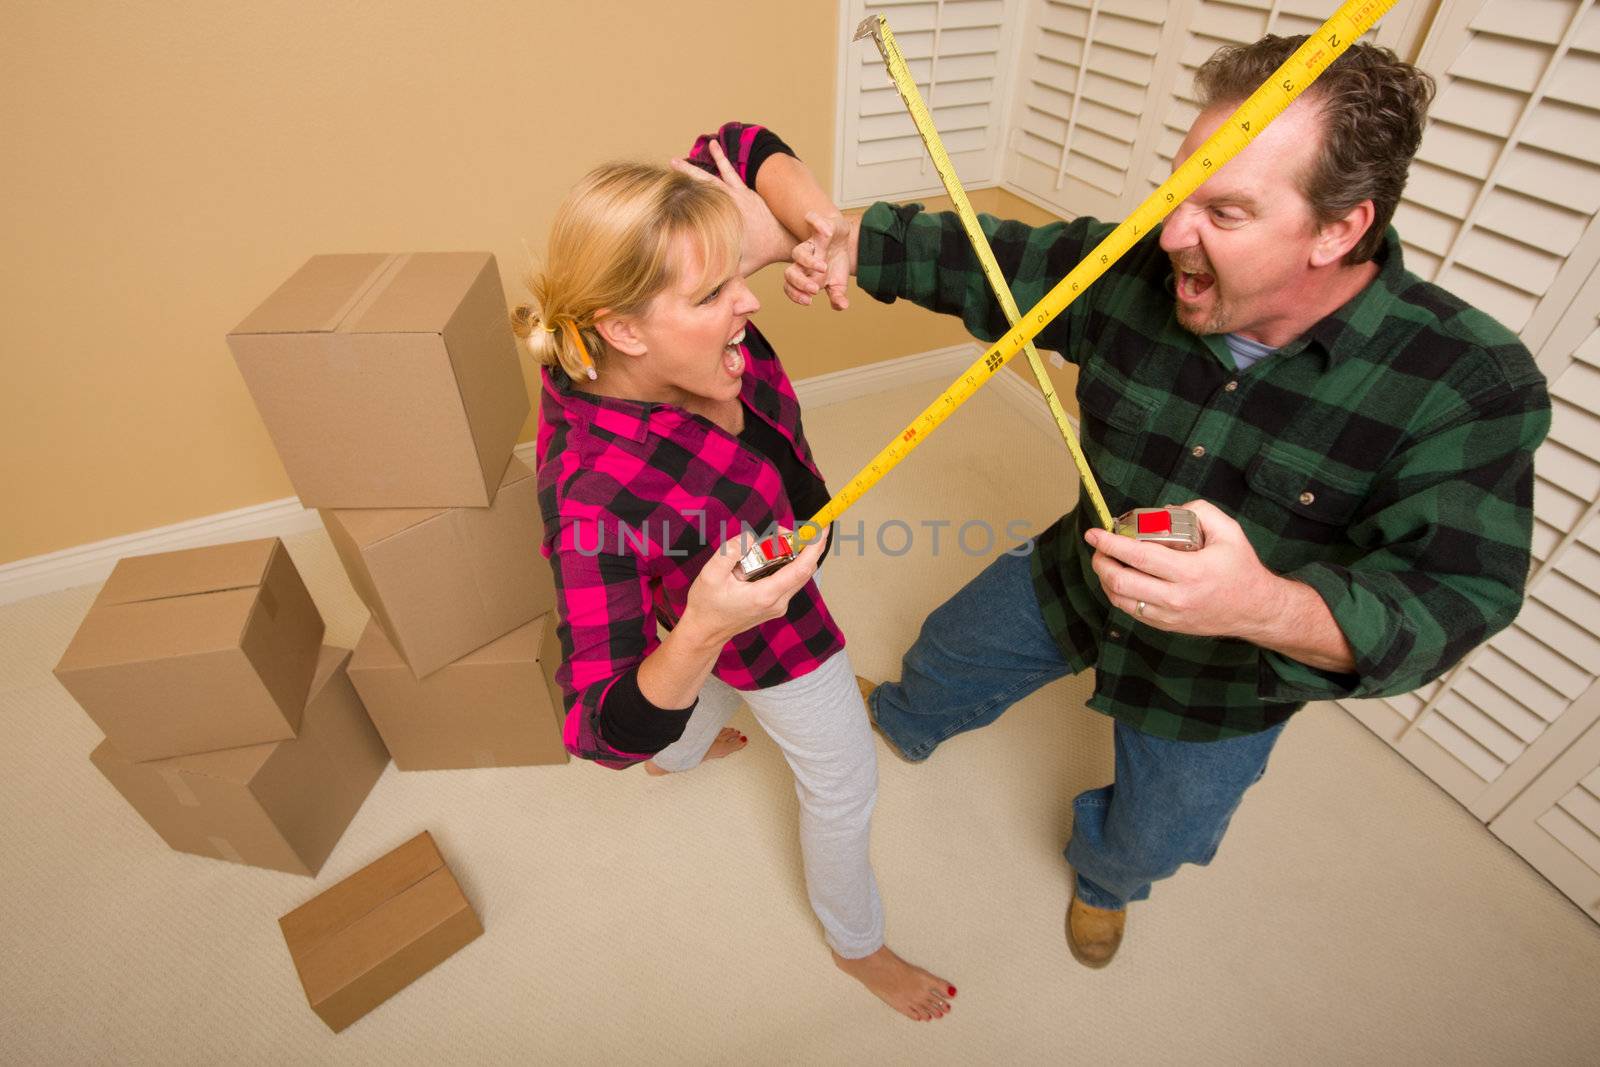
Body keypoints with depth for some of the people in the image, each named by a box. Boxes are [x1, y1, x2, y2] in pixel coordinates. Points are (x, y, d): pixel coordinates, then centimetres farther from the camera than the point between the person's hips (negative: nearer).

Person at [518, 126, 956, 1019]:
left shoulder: (675, 333, -28)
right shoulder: (597, 492, -45)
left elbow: (743, 148, -13)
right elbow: (607, 732, -42)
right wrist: (701, 634, -60)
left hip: (735, 583, 7)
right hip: (766, 624, -7)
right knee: (845, 785, 18)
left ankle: (680, 751, 78)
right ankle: (859, 946, 52)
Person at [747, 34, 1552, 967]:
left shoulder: (1470, 385, -30)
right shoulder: (1136, 272, -22)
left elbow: (1453, 600, -33)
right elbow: (987, 258, -12)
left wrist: (1266, 608, -53)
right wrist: (853, 240, -27)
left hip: (1222, 679, -1)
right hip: (1075, 580, 2)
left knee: (1151, 841, 23)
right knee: (947, 658, 24)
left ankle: (1103, 878, 64)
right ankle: (905, 725, 64)